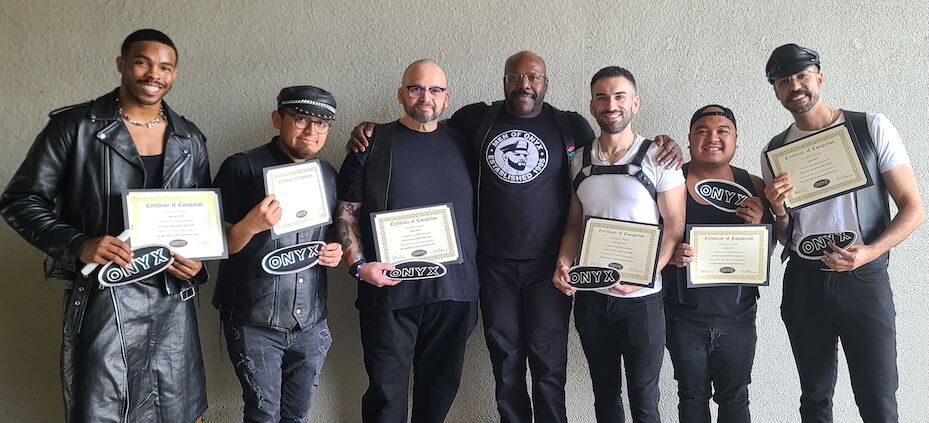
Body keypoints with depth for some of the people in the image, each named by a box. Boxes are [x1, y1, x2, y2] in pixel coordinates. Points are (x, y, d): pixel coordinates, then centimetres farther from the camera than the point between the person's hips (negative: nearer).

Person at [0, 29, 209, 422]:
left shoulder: (190, 140, 9)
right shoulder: (74, 126, -3)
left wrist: (199, 259, -3)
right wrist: (79, 245, -18)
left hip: (173, 301, 4)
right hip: (102, 298, -3)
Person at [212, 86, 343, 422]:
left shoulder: (330, 176, 8)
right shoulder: (243, 168, -8)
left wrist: (337, 252, 0)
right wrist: (252, 225, -26)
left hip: (311, 323, 5)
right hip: (255, 323, -4)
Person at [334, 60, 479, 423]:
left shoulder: (460, 146, 12)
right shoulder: (372, 144, 2)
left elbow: (475, 215, 16)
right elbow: (346, 213, 2)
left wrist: (473, 281, 10)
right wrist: (358, 264, -13)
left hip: (454, 290, 3)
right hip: (390, 288, -3)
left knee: (442, 384, 12)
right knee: (387, 391, 3)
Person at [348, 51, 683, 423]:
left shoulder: (570, 126, 1)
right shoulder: (477, 119, 4)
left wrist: (663, 146, -7)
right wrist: (371, 131, 1)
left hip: (548, 265, -1)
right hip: (495, 265, 2)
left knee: (549, 365, 3)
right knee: (505, 364, 13)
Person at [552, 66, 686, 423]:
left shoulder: (658, 159, -6)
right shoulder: (579, 161, 6)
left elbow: (675, 229, -7)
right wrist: (564, 263, -7)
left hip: (642, 299, -3)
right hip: (590, 297, 4)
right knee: (604, 394, 16)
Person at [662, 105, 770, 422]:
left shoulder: (753, 186, 1)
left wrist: (759, 224, -14)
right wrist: (670, 254, -21)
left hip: (737, 315, 1)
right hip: (684, 316, -1)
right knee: (693, 396, 12)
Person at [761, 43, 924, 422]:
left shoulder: (871, 128, -2)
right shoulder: (775, 152, 7)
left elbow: (912, 208, -4)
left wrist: (869, 252, -20)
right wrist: (777, 210, -10)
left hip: (864, 279, -3)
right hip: (803, 281, 3)